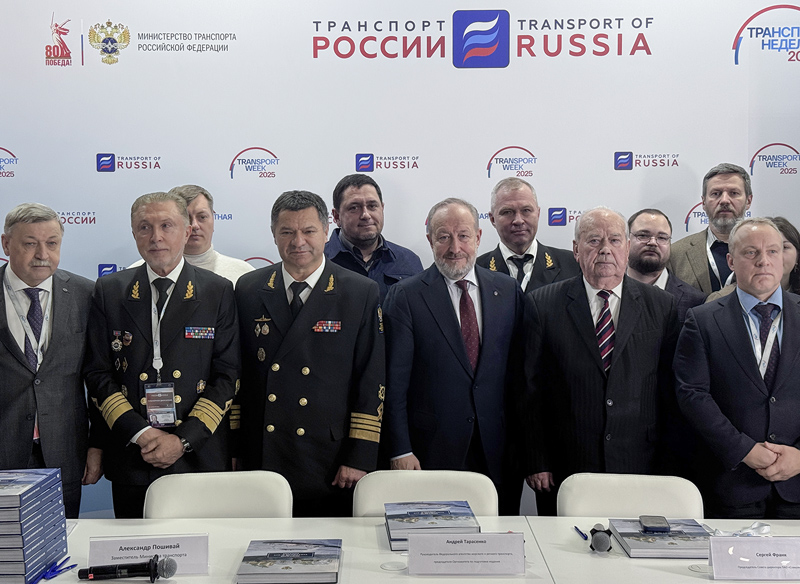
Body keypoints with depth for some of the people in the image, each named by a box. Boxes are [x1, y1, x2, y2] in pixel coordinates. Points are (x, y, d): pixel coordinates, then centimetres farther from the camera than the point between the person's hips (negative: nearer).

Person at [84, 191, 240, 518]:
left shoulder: (219, 291, 1)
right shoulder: (109, 292, 6)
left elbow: (228, 375, -2)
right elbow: (98, 372, 3)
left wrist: (184, 439, -11)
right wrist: (139, 433, -9)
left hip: (200, 458, -1)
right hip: (130, 459, 2)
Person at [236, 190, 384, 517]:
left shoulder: (361, 293, -2)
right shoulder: (248, 290, 7)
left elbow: (373, 382, -4)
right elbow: (236, 374, 9)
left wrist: (360, 459, -8)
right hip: (261, 461, 2)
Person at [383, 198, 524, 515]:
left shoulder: (508, 290, 7)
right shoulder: (405, 295, -3)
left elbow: (518, 371, 9)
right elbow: (395, 381, -5)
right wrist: (400, 450, -9)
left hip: (497, 452, 3)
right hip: (432, 450, -3)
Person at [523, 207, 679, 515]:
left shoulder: (662, 306, 5)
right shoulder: (542, 304, 0)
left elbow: (672, 389, 6)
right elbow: (531, 390, 0)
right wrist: (536, 462, -4)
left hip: (641, 469, 1)